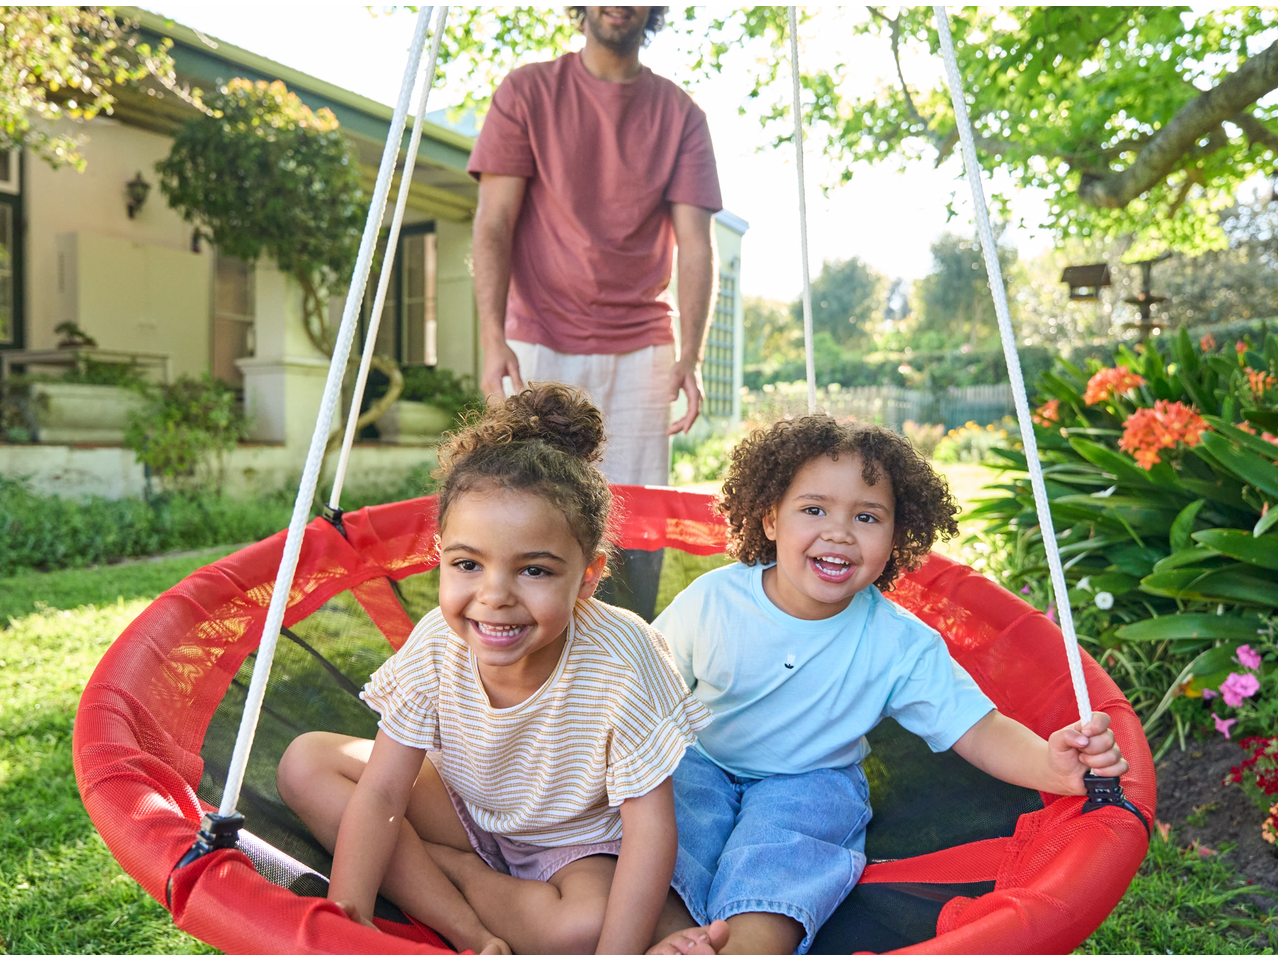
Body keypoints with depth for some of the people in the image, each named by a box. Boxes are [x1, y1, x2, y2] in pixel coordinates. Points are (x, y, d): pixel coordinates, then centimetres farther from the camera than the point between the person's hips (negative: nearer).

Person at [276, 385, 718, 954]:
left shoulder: (621, 659, -33)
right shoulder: (436, 645, -22)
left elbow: (650, 825, -27)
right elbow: (380, 793, -16)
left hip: (583, 840, -3)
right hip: (472, 809, 4)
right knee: (306, 763, -11)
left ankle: (434, 864, -7)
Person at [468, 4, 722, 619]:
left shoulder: (681, 114, 9)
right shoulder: (527, 91, 6)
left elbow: (695, 243, 1)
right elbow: (492, 225, -1)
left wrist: (690, 357, -12)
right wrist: (493, 340, -15)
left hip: (641, 352, 2)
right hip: (539, 344, -1)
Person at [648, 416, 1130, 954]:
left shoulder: (902, 646, -15)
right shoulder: (711, 602, -15)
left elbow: (977, 729, -19)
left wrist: (1049, 765, -38)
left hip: (812, 780, -1)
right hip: (700, 763, 1)